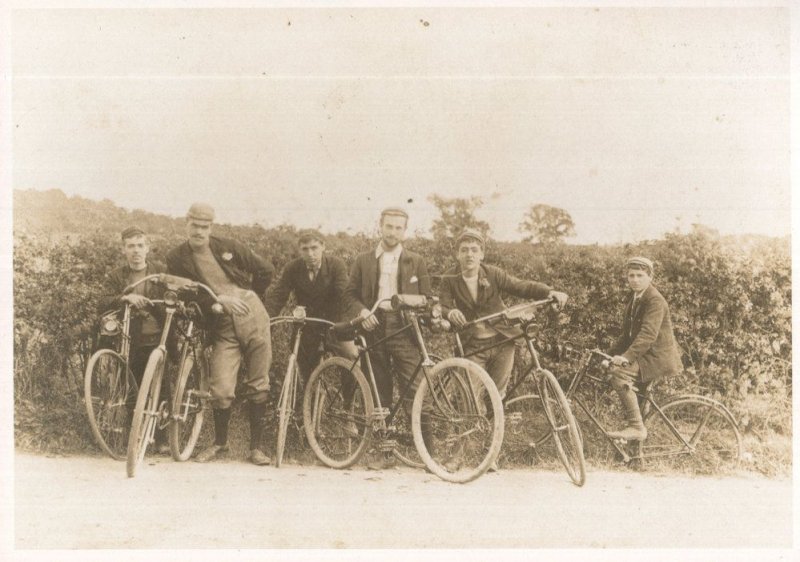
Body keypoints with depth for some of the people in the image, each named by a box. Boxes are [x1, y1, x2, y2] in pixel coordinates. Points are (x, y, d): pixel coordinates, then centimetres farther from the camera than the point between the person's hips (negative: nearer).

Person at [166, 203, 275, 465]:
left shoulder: (229, 247, 2)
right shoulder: (177, 258, 2)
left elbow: (266, 270, 12)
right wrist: (221, 299, -14)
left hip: (254, 320, 1)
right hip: (222, 329, 0)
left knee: (258, 387, 3)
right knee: (221, 390, -8)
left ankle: (256, 446, 15)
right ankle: (220, 442, 19)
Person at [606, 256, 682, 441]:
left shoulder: (655, 300, -16)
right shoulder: (633, 299, 13)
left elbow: (648, 334, -29)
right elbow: (627, 333, 17)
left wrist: (626, 357, -38)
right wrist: (612, 354, 6)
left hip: (658, 357, -10)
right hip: (644, 356, 10)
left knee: (619, 373, -27)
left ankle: (636, 427, -22)